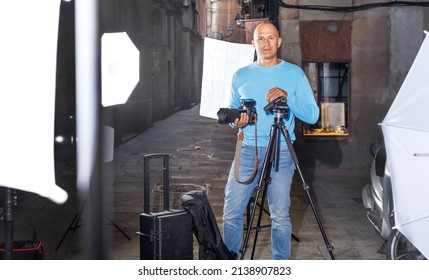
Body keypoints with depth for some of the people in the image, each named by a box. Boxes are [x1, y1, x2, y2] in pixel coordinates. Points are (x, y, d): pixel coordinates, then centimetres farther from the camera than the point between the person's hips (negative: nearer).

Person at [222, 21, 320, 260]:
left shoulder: (295, 74, 3)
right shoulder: (241, 76, 11)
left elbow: (312, 115, -2)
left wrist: (287, 97, -17)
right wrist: (236, 121, -4)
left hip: (281, 153, -2)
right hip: (247, 151, 2)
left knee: (280, 216, -1)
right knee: (232, 212, 0)